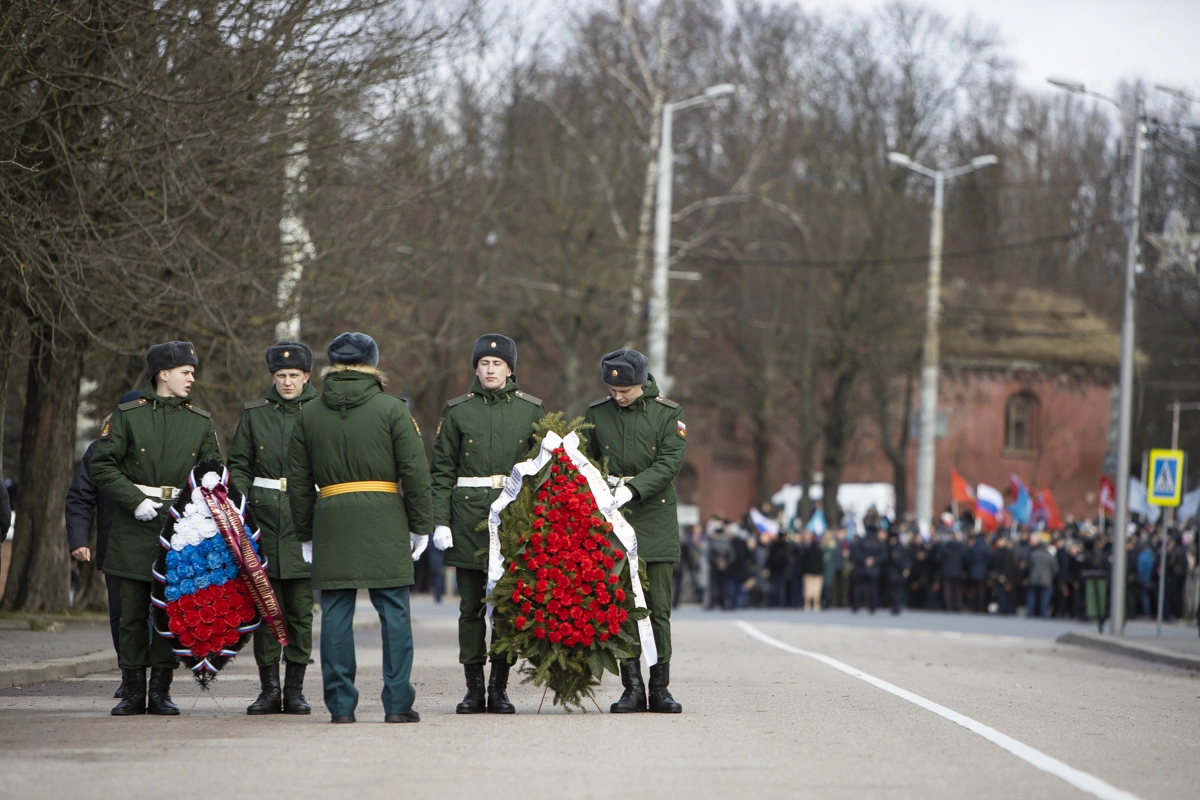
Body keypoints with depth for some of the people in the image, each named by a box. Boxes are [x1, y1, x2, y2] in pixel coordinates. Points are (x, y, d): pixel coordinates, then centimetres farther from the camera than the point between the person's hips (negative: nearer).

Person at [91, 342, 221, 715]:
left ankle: (160, 692, 8)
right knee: (133, 612, 0)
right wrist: (135, 501, -12)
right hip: (134, 529, -2)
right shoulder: (127, 415, 1)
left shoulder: (201, 422, 10)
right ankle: (133, 692, 7)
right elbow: (102, 465, -2)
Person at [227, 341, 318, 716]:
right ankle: (269, 689, 5)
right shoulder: (254, 414, 9)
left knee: (301, 608, 0)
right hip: (263, 516, 1)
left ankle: (295, 690, 6)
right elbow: (238, 466, 9)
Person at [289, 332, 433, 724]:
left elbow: (298, 481, 12)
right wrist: (420, 526, 4)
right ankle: (397, 703, -1)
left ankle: (341, 705, 3)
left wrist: (305, 533, 19)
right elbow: (415, 471, -3)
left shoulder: (308, 415, 9)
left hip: (331, 520, 2)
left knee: (336, 614, 4)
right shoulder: (392, 409, 1)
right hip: (384, 519, -2)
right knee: (394, 611, 2)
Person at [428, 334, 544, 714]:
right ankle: (474, 689, 6)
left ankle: (499, 688, 6)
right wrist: (439, 522, -3)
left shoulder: (531, 410, 7)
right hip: (469, 516, 0)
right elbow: (441, 470, 6)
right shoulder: (457, 411, 6)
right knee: (471, 607, 1)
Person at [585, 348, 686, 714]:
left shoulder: (667, 413, 1)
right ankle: (632, 688, 3)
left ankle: (660, 689, 5)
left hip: (655, 519, -1)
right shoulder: (596, 413, 8)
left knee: (658, 608, 0)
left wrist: (633, 488, -21)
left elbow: (670, 462, -9)